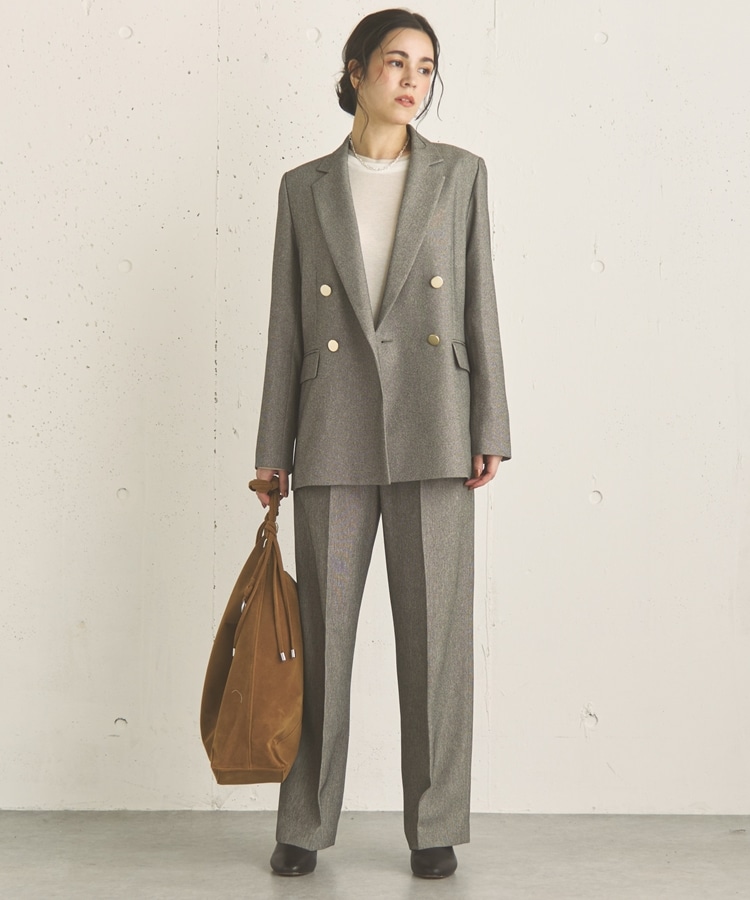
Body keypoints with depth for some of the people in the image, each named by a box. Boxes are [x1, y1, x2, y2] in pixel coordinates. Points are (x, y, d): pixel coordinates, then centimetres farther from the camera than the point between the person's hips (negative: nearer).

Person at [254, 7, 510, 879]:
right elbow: (287, 324, 8)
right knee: (321, 628, 3)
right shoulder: (305, 187, 9)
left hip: (432, 431, 0)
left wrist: (490, 430, -2)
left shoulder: (459, 173, 8)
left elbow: (480, 305, 5)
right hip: (335, 434, 1)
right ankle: (305, 823, 15)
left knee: (435, 629, 1)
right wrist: (273, 449, 4)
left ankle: (434, 824, 13)